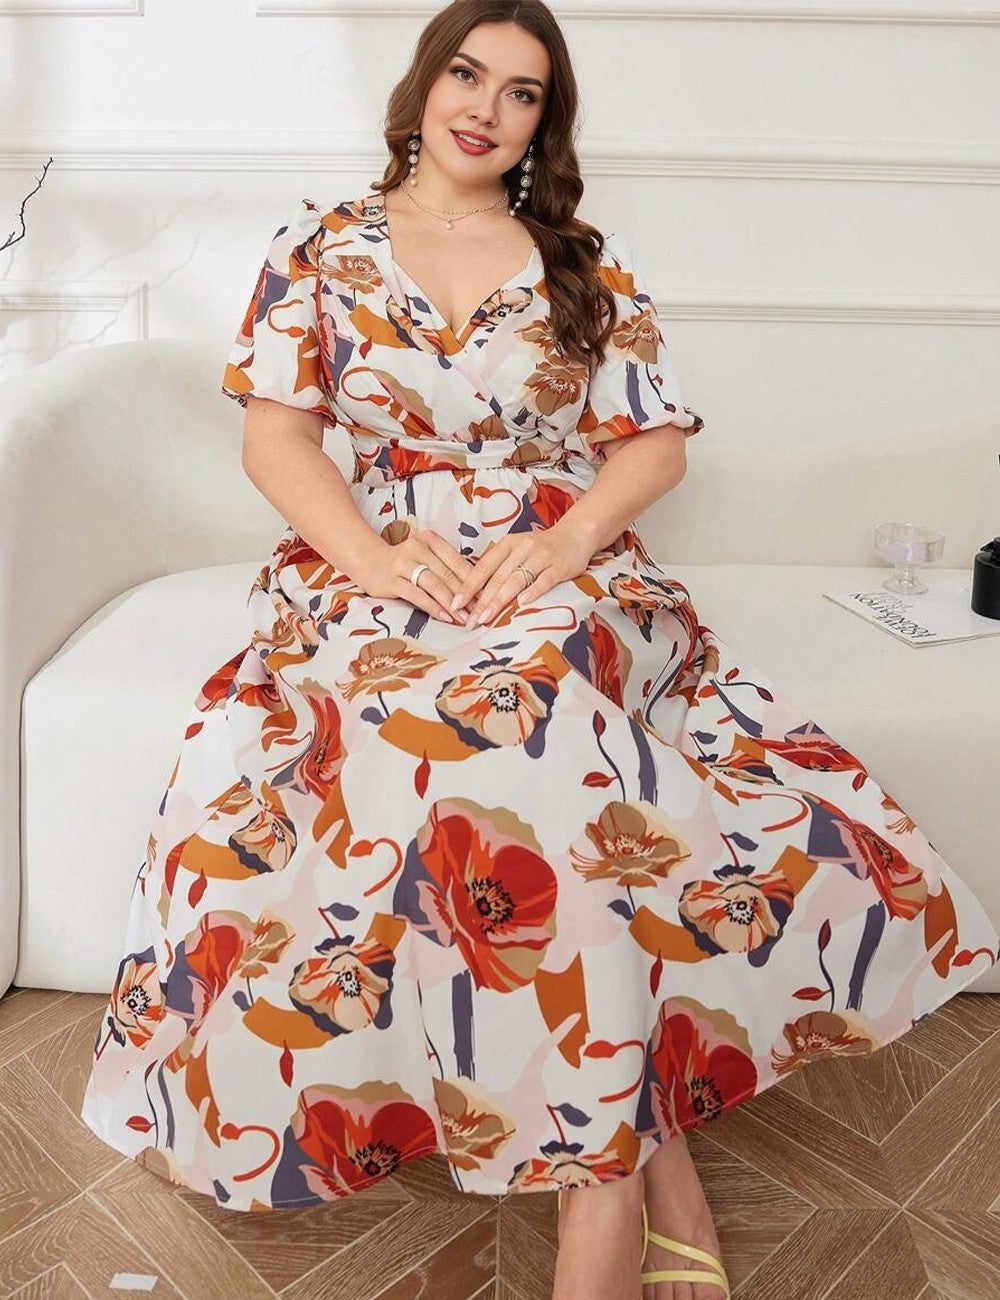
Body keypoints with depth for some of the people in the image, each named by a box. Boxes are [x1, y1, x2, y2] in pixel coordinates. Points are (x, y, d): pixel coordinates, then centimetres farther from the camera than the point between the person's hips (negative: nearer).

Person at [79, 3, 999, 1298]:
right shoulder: (322, 245, 15)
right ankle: (648, 1151, -30)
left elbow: (656, 441, 9)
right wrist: (376, 556, -14)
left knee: (529, 690, -37)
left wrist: (564, 541, -13)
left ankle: (606, 1170, -30)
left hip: (568, 574, 0)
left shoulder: (585, 261, 16)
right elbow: (275, 434, 5)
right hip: (381, 571, 0)